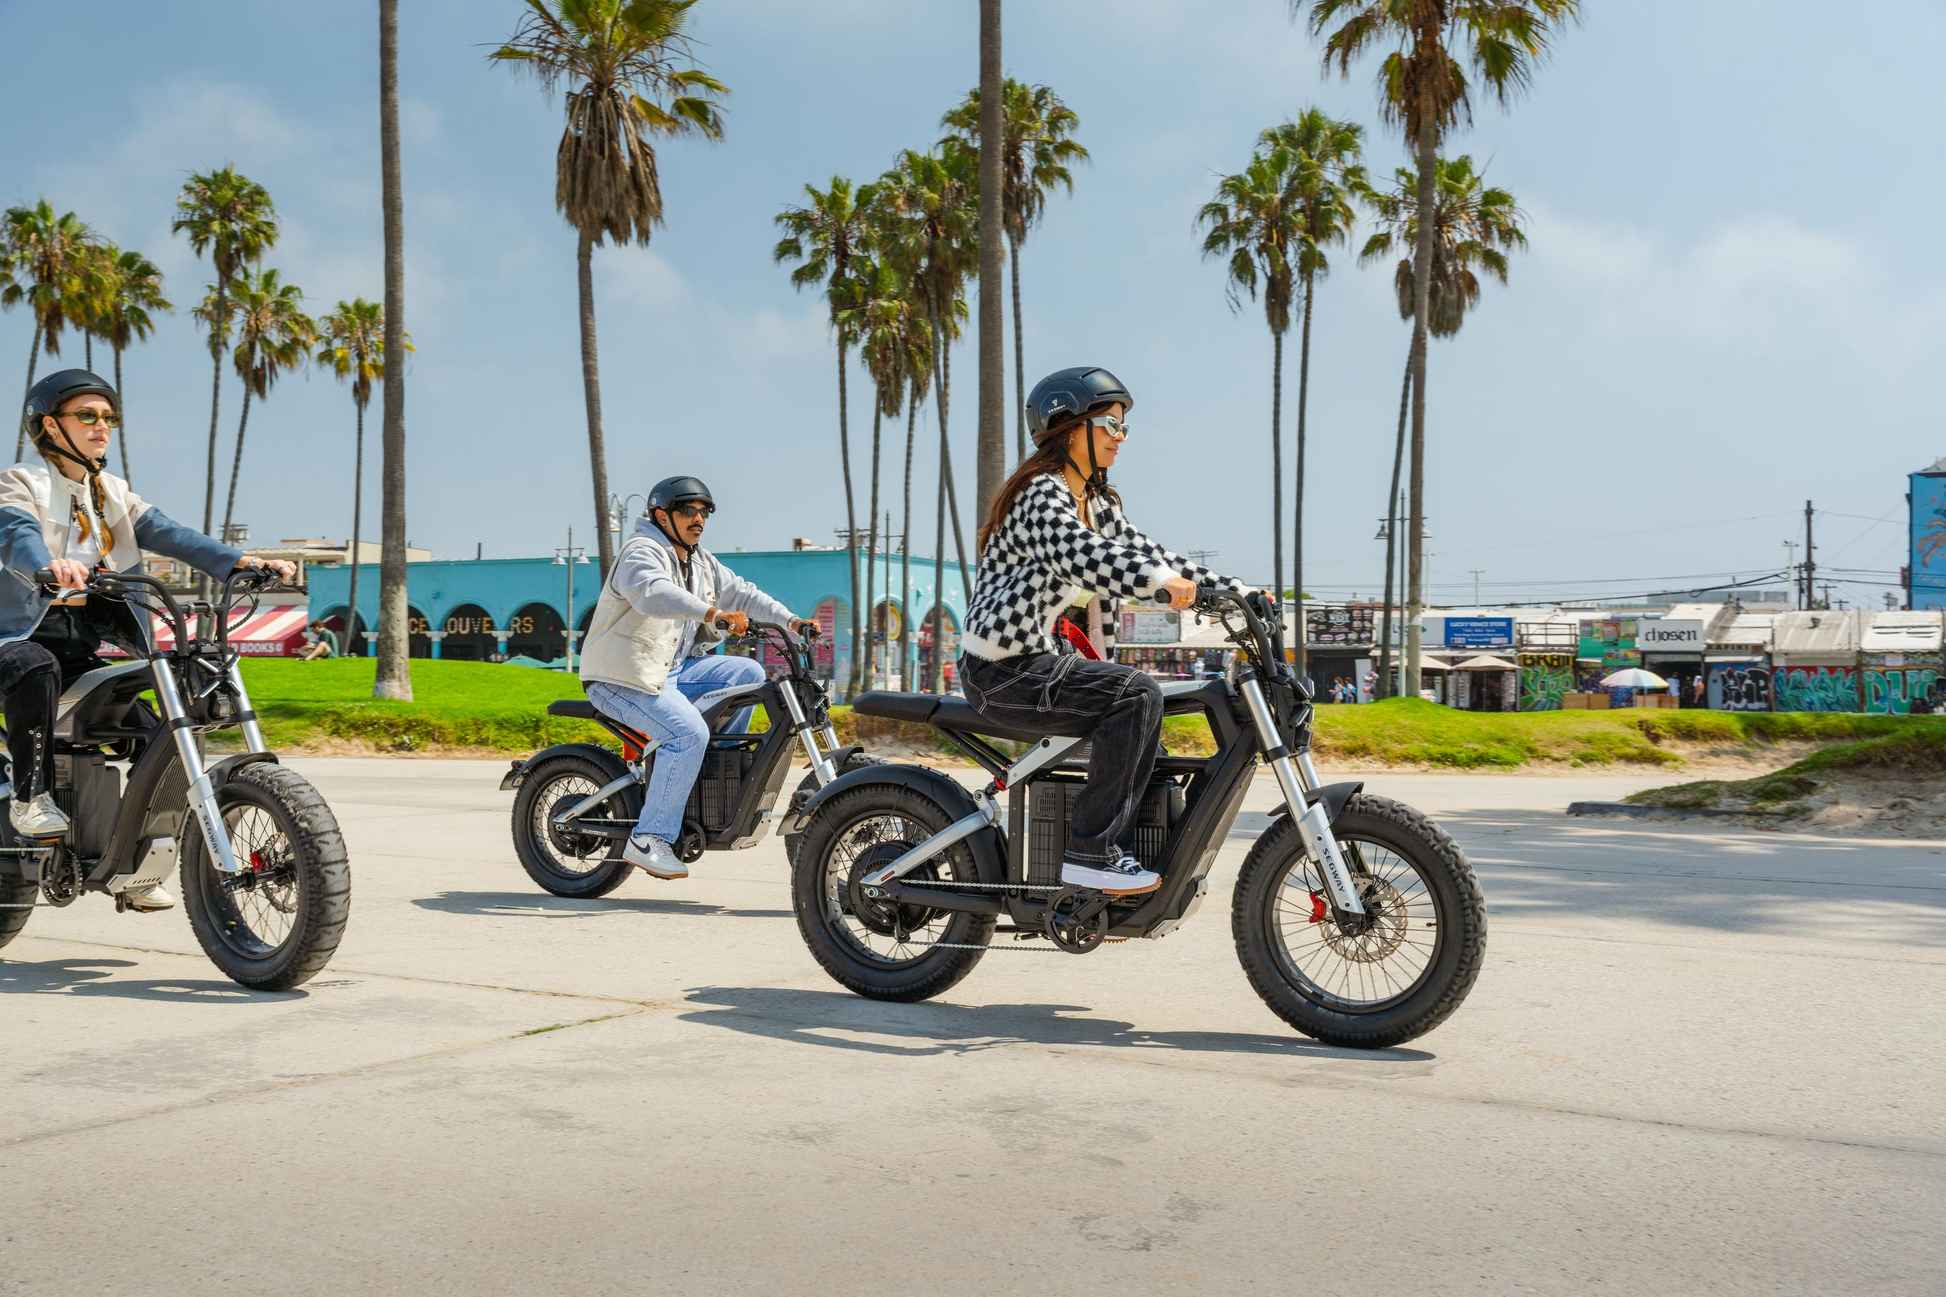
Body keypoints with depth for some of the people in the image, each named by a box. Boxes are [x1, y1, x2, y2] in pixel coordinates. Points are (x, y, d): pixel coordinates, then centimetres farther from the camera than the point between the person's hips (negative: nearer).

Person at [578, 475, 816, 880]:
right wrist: (714, 613, -49)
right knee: (689, 732, -28)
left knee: (748, 673, -1)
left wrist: (790, 620, 3)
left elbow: (739, 591, 18)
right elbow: (653, 593, -35)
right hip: (624, 679, -9)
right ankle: (648, 839, -23)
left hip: (676, 669, 9)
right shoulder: (642, 552, -14)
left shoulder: (701, 562, 16)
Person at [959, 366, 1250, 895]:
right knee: (1136, 694, -22)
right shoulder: (1040, 495, -14)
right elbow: (1079, 555, -32)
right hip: (1004, 670, -10)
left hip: (1043, 659, 10)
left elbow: (1144, 553, 12)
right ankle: (1091, 854, -21)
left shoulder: (1097, 503, 16)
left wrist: (1234, 590, 1)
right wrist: (1159, 581, -45)